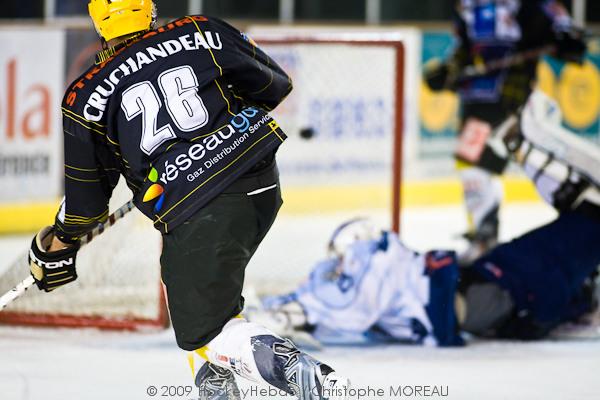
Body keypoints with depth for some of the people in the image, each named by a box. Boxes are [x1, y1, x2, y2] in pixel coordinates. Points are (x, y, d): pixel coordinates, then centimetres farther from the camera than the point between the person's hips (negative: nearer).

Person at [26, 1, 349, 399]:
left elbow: (86, 197, 11)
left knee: (202, 328, -4)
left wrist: (55, 245, 30)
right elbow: (275, 86, 18)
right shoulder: (202, 33, 10)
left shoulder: (86, 97, 6)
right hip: (265, 185, 5)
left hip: (195, 210, -5)